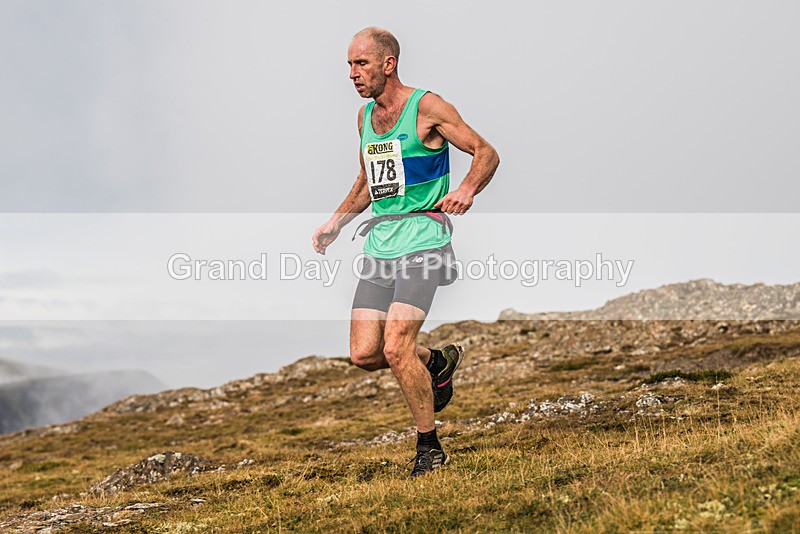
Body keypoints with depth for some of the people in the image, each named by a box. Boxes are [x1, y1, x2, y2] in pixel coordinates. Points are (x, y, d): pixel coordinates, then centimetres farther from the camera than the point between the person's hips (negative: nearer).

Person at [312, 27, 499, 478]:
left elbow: (487, 153, -5)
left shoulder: (426, 107, -6)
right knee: (364, 355, -1)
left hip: (422, 242, -7)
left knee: (395, 349, -16)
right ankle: (439, 361, 27)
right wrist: (336, 222, 19)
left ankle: (430, 447, 3)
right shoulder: (365, 116, 15)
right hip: (379, 245, 7)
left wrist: (466, 189, -24)